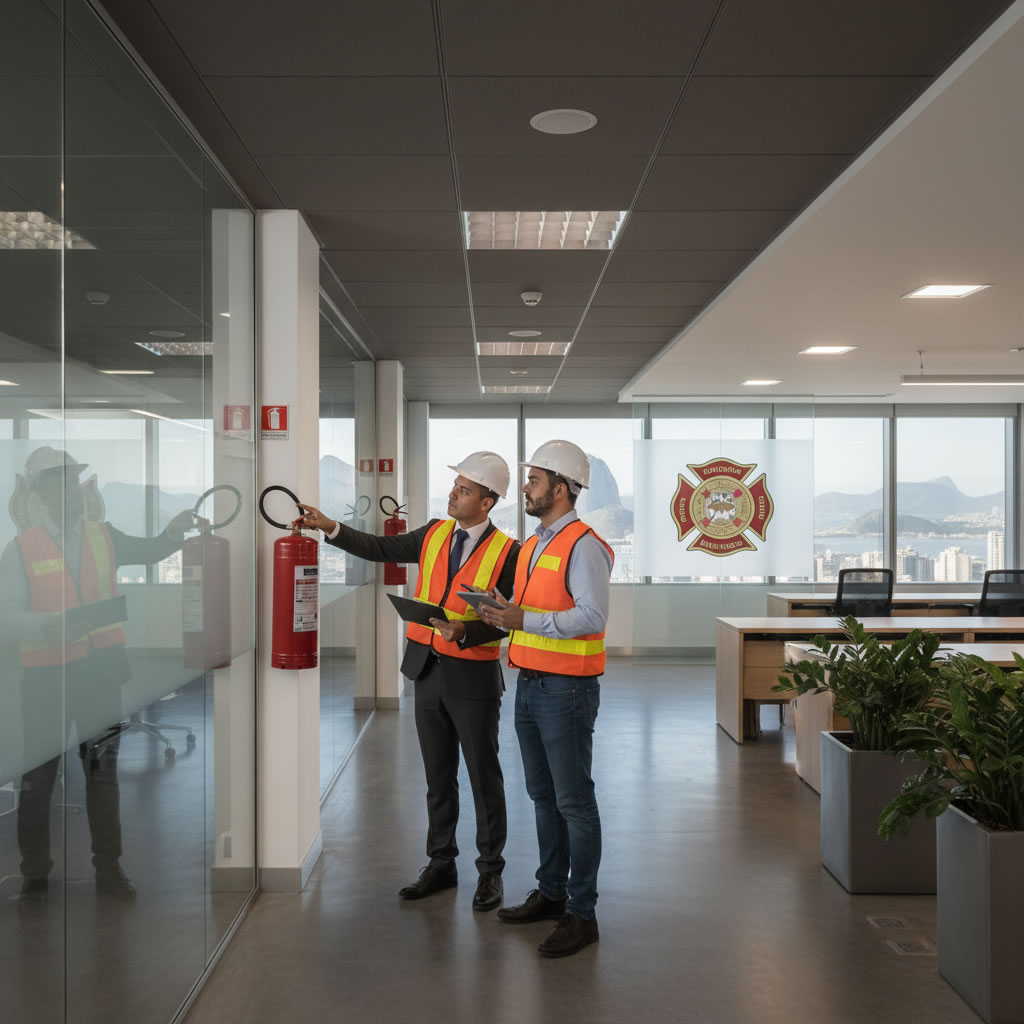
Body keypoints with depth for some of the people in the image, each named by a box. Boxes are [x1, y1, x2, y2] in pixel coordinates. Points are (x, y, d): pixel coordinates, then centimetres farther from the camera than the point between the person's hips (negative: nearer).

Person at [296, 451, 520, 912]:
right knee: (438, 776, 16)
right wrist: (330, 528, -1)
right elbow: (380, 549, 7)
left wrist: (465, 631, -26)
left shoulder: (507, 552, -12)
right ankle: (440, 865, 29)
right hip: (428, 670, 5)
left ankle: (490, 872, 22)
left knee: (483, 777, 7)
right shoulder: (435, 533, 4)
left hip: (474, 676, -5)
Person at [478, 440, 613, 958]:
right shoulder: (533, 545, 15)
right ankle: (550, 892, 31)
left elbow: (593, 615, -24)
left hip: (566, 688, -9)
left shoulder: (583, 545, -14)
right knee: (543, 797, 18)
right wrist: (502, 616, 1)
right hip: (529, 683, 9)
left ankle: (581, 914, 9)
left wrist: (525, 619, -26)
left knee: (574, 802, -1)